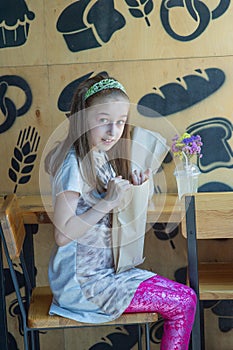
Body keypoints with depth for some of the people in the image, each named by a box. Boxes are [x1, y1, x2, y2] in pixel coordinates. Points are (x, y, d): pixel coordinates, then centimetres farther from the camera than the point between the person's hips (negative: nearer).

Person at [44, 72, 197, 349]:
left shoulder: (102, 156, 5)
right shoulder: (74, 164, -20)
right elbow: (62, 234, -24)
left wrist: (131, 191, 0)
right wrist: (108, 202, -25)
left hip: (104, 268, 8)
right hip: (82, 281, -8)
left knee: (184, 295, 6)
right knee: (184, 304, -8)